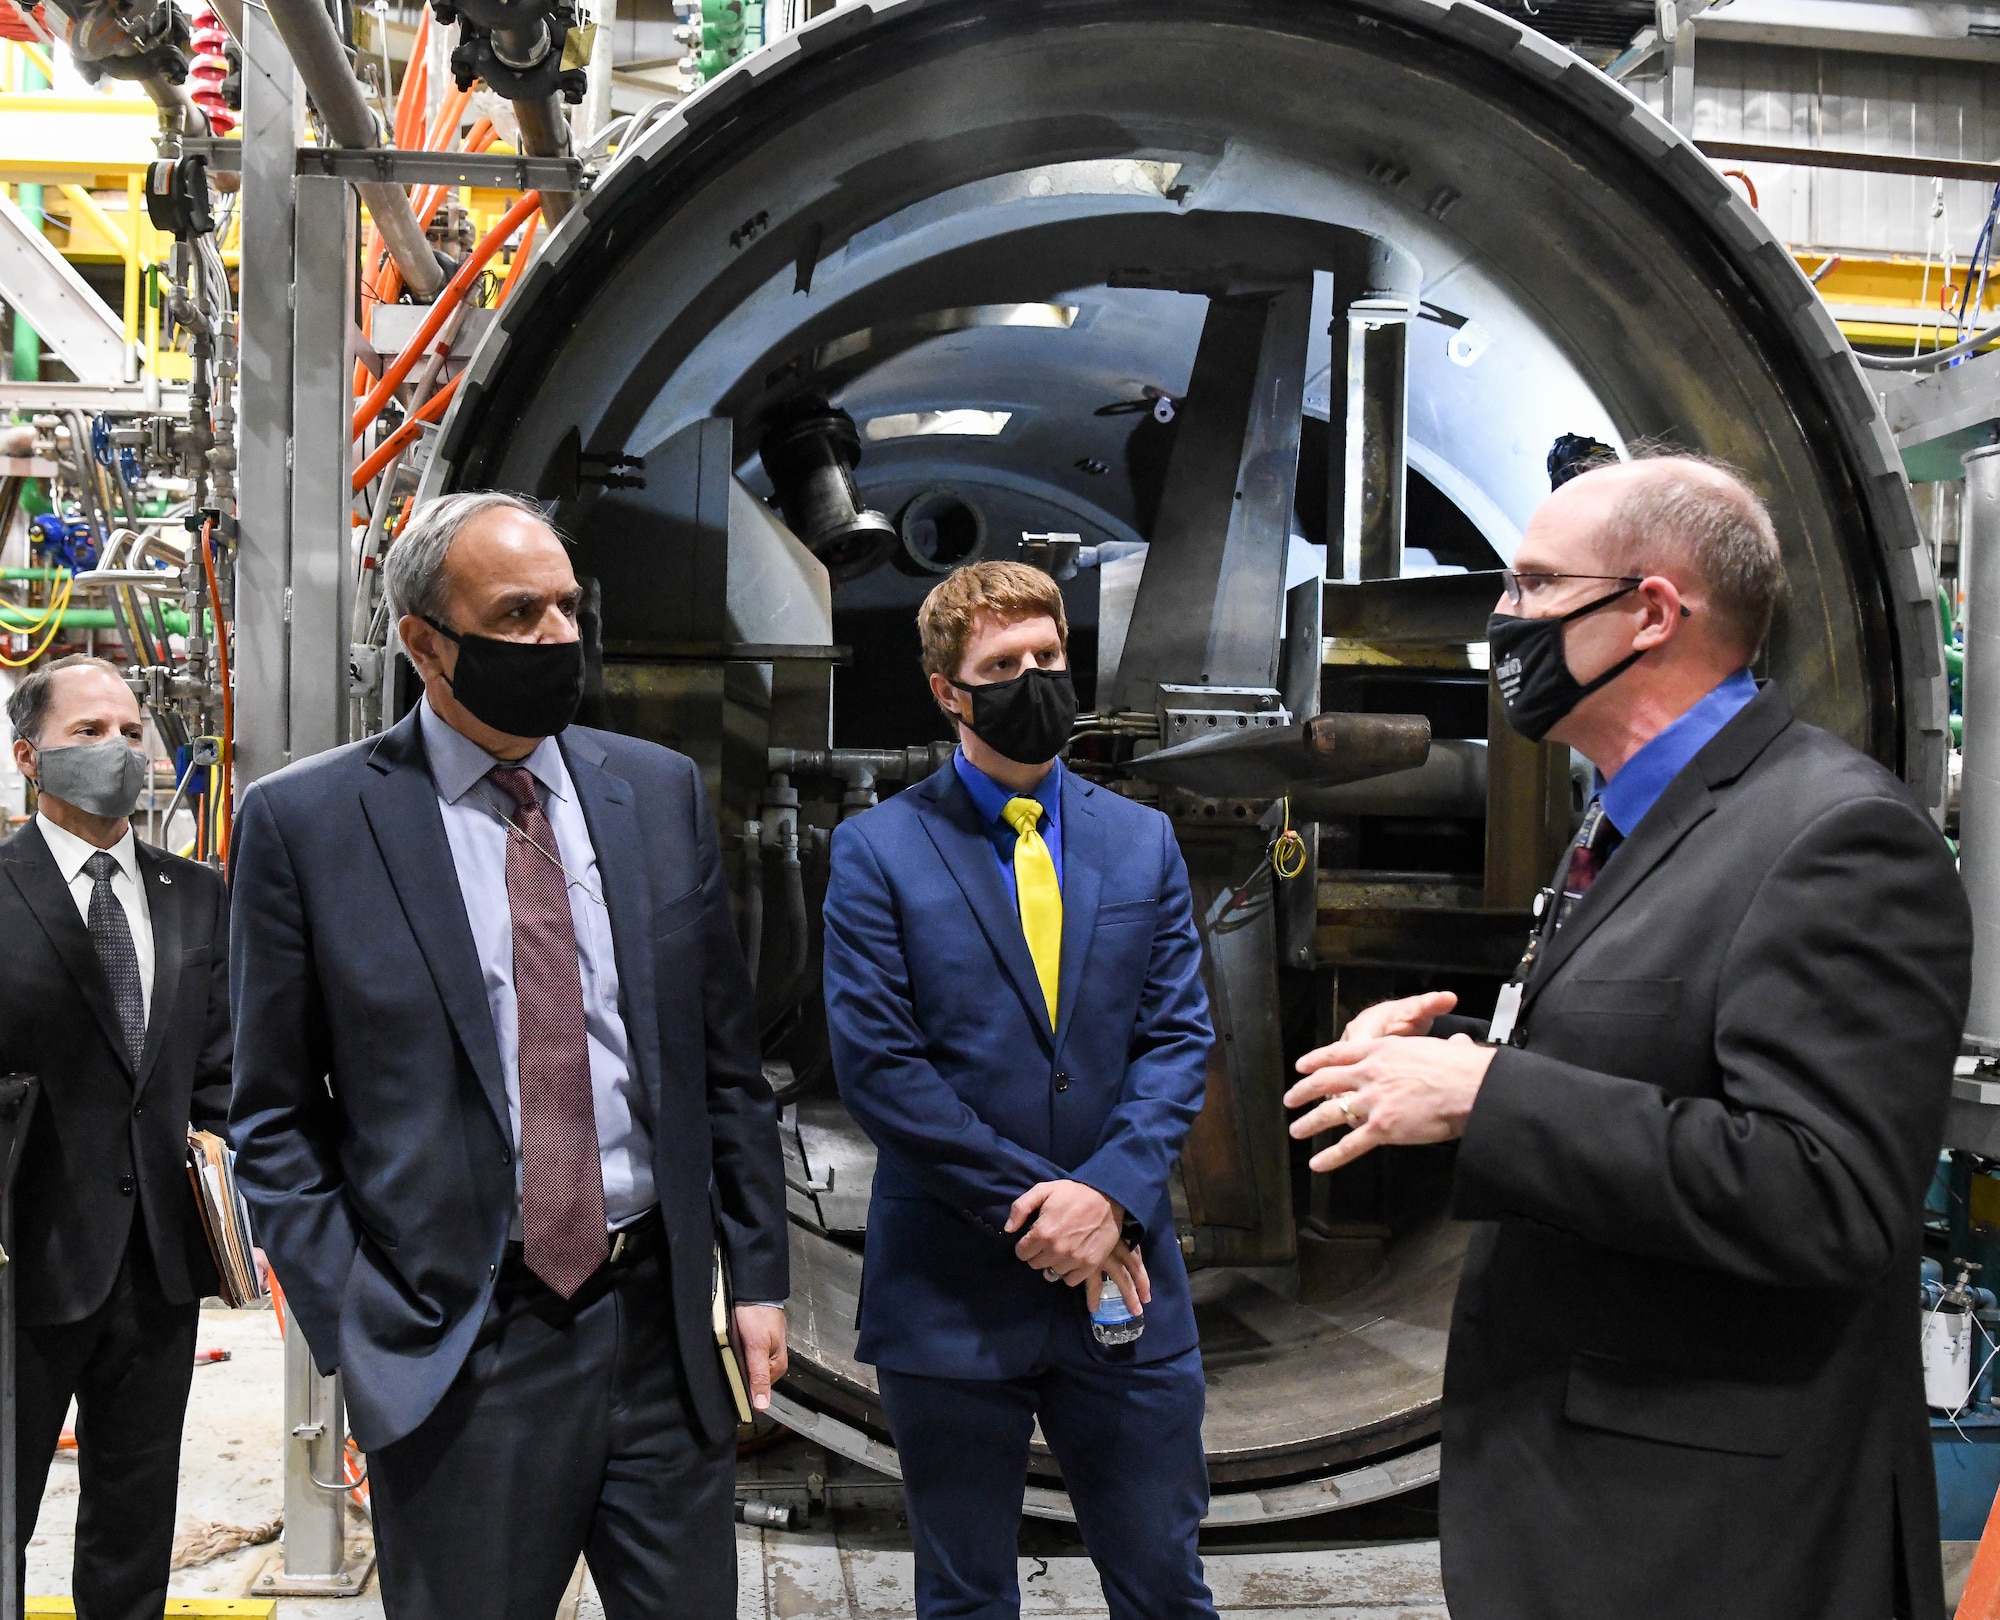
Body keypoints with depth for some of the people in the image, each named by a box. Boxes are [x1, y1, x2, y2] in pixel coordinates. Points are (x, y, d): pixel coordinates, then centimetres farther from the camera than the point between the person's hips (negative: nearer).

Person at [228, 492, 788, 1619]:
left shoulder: (661, 791, 5)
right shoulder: (307, 821, -5)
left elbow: (725, 1061, 9)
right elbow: (277, 1116, -1)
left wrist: (759, 1274, 6)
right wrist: (357, 1331, -7)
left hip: (662, 1320, 3)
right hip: (454, 1351, -3)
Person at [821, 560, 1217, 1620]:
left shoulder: (1142, 841, 8)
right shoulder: (877, 850, -2)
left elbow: (1179, 1038, 3)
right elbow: (876, 1063, -10)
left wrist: (1110, 1192, -14)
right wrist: (1033, 1205, -13)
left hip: (1124, 1286, 2)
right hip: (949, 1289, -2)